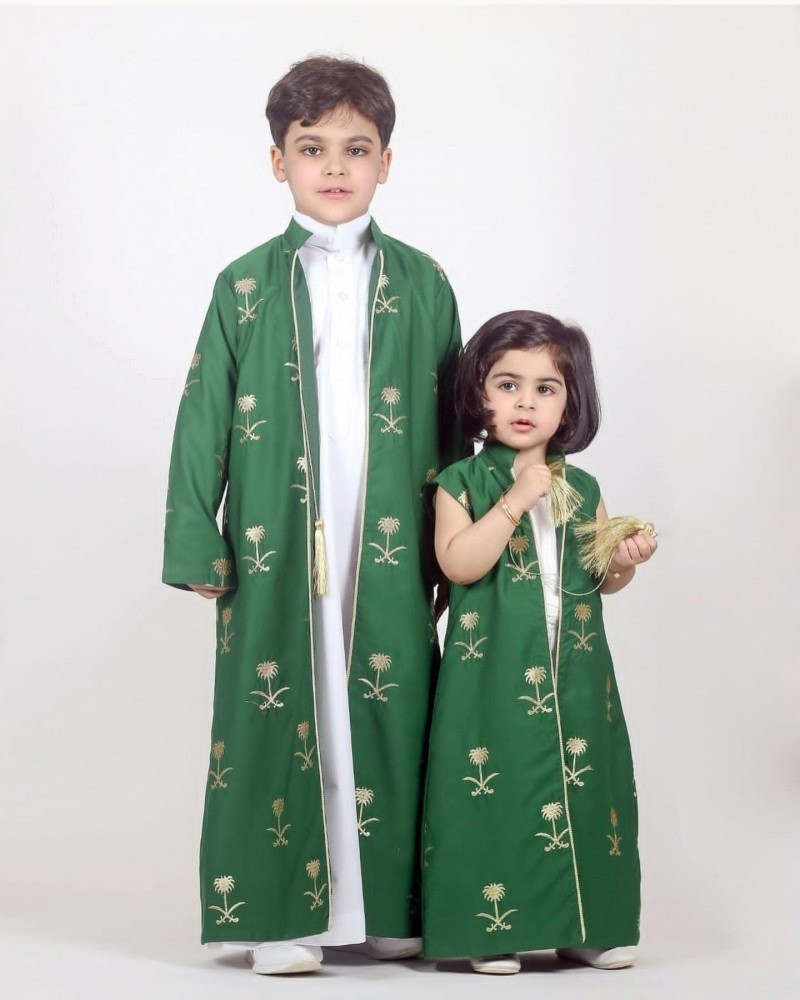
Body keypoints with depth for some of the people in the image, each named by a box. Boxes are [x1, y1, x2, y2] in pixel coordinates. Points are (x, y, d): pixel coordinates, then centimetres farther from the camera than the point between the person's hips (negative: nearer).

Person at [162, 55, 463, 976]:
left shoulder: (421, 284, 7)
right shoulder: (246, 286, 4)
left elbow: (450, 421, 10)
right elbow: (203, 419, 4)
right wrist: (197, 544, -1)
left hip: (389, 551, 1)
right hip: (274, 551, -1)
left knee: (389, 715, 3)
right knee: (275, 718, 0)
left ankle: (387, 905, 16)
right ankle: (277, 911, 11)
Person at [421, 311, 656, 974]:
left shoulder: (583, 489, 10)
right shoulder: (462, 483, -1)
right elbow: (459, 564, -16)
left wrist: (626, 562, -4)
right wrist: (515, 501, -19)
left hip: (574, 672, 4)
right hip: (494, 674, -4)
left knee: (583, 781, 5)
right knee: (495, 785, -5)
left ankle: (585, 924, 17)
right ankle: (494, 927, 7)